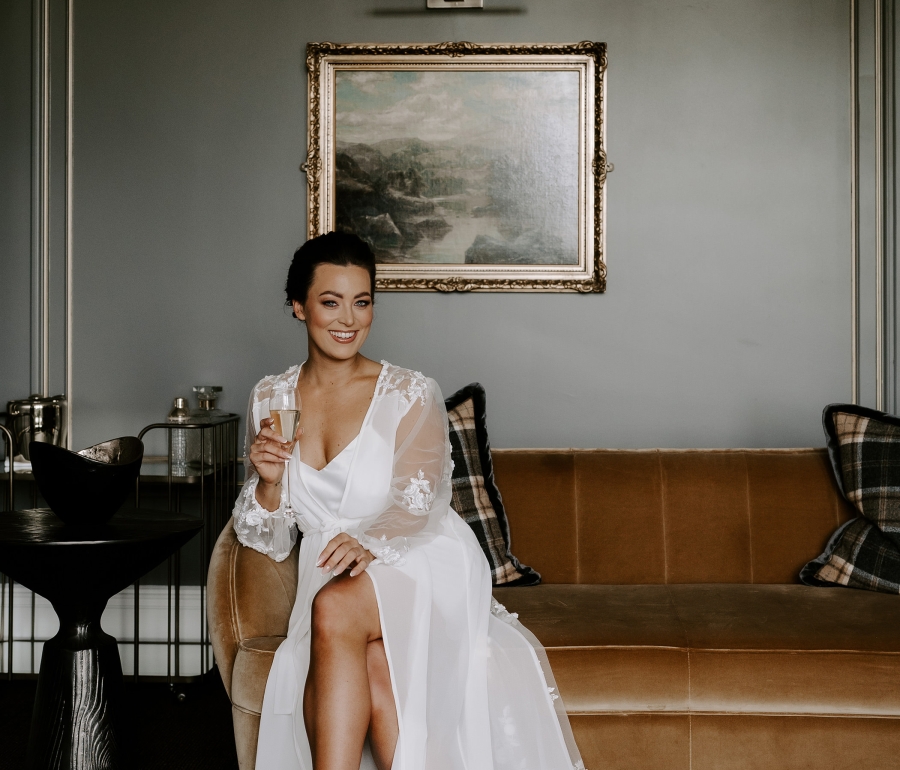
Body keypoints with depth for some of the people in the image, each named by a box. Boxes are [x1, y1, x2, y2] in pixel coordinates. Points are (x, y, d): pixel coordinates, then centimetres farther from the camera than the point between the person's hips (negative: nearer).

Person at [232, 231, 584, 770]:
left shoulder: (411, 395, -1)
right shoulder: (270, 400, 9)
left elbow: (417, 504, -11)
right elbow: (271, 541, 10)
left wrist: (368, 542, -33)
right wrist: (269, 482, -13)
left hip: (421, 569, -2)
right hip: (332, 583, 3)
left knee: (334, 608, -35)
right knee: (370, 670, -32)